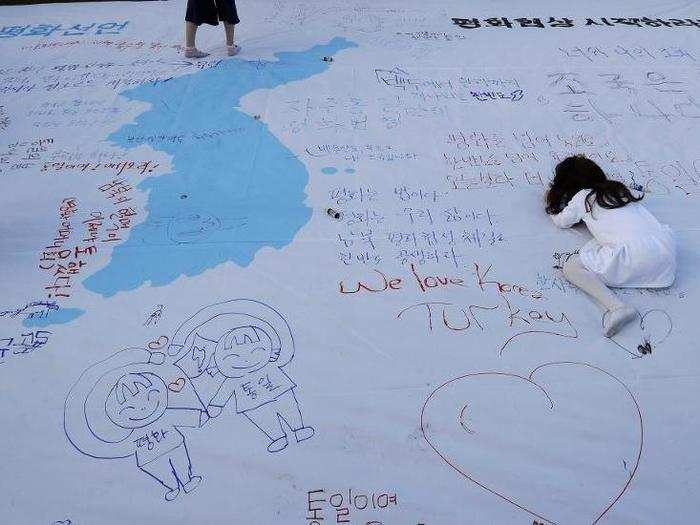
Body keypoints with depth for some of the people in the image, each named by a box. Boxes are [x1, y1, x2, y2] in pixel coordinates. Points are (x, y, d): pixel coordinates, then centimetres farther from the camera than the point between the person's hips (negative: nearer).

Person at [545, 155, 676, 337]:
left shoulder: (581, 197, 9)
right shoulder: (618, 187, 24)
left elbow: (561, 222, 25)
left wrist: (552, 206, 47)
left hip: (632, 256, -6)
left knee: (570, 267, -1)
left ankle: (617, 307, -21)